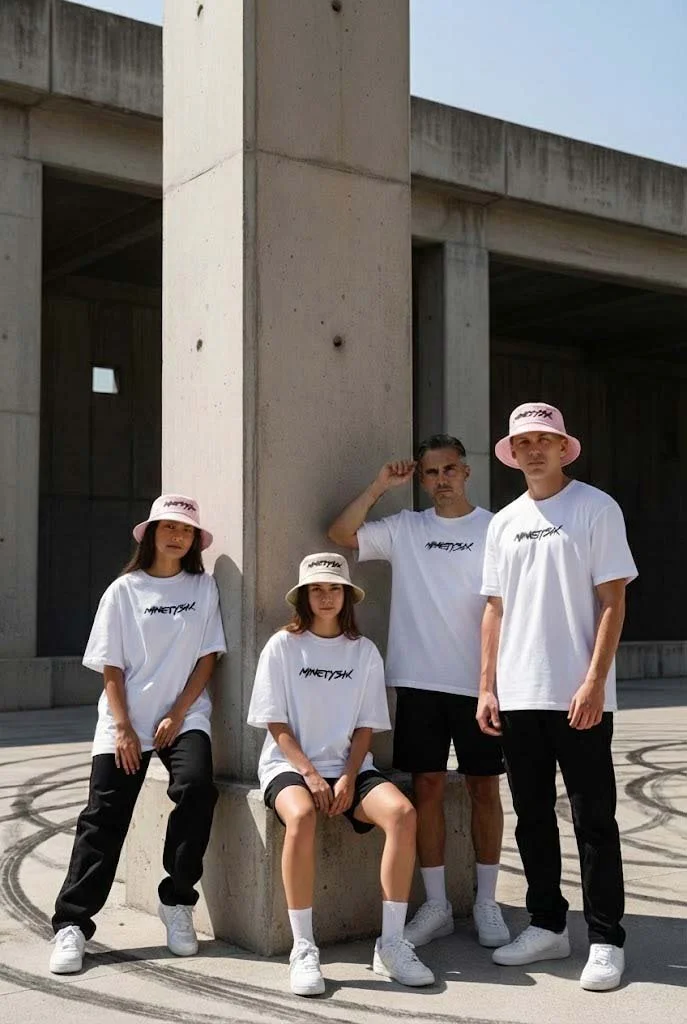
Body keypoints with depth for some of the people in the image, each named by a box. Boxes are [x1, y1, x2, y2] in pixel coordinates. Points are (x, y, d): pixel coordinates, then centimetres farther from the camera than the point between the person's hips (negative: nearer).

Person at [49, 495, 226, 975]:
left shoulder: (203, 587, 6)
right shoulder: (125, 590, 4)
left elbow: (208, 658, 2)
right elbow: (111, 667, 2)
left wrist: (177, 715, -7)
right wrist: (123, 729, -7)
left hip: (184, 716, 0)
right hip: (125, 721, 0)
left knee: (196, 787, -25)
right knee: (104, 818, -6)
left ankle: (177, 901, -7)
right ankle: (72, 925, 0)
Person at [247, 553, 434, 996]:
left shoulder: (364, 650, 7)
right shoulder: (283, 646, 0)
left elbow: (366, 726, 5)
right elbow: (276, 723, -3)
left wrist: (348, 778, -10)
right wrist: (309, 773, -15)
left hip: (349, 765, 3)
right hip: (289, 764, -3)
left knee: (402, 812, -26)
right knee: (301, 816, -37)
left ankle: (392, 944, -18)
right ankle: (303, 950, -27)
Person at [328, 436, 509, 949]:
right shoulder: (405, 529, 7)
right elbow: (341, 533, -1)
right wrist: (379, 486, -5)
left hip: (479, 681, -1)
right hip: (419, 681, 2)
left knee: (484, 788, 6)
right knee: (428, 787, 4)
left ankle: (486, 902, 18)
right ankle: (436, 905, 14)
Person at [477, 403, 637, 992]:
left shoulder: (596, 508, -2)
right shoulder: (504, 523, 13)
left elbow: (613, 602, -6)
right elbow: (496, 610, 14)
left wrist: (594, 681, -14)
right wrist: (488, 688, 8)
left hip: (579, 696, -5)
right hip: (518, 698, 5)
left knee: (594, 819, 1)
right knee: (533, 817, 12)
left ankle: (606, 941, 10)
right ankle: (547, 927, 25)